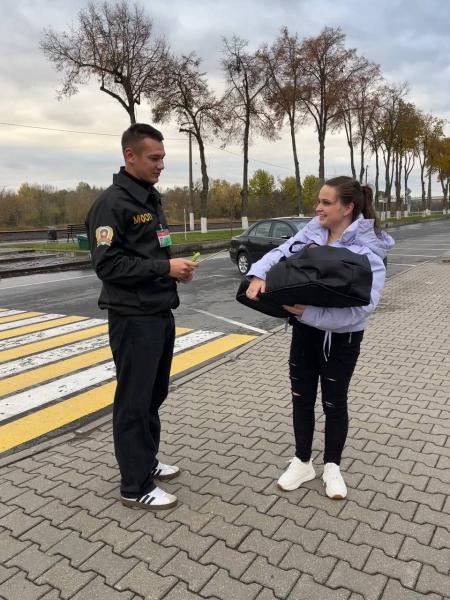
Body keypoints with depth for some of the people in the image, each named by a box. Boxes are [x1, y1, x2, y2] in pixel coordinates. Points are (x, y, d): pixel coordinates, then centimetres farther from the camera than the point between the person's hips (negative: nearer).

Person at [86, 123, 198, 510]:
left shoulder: (152, 198, 15)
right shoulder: (112, 203, -13)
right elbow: (108, 264, -19)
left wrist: (176, 270, 3)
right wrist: (165, 267, -21)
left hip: (161, 314, 9)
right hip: (133, 319, -9)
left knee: (154, 395, 18)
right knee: (134, 401, 1)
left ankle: (147, 461, 35)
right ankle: (136, 486, 14)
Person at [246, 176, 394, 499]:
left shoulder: (369, 250, -20)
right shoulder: (312, 230, -3)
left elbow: (364, 304, -29)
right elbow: (282, 252, -6)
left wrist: (309, 313, -36)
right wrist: (258, 274, -27)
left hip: (341, 338, -5)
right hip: (305, 330, 5)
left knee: (334, 403, 12)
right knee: (302, 398, 15)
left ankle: (332, 466, 35)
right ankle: (302, 462, 35)